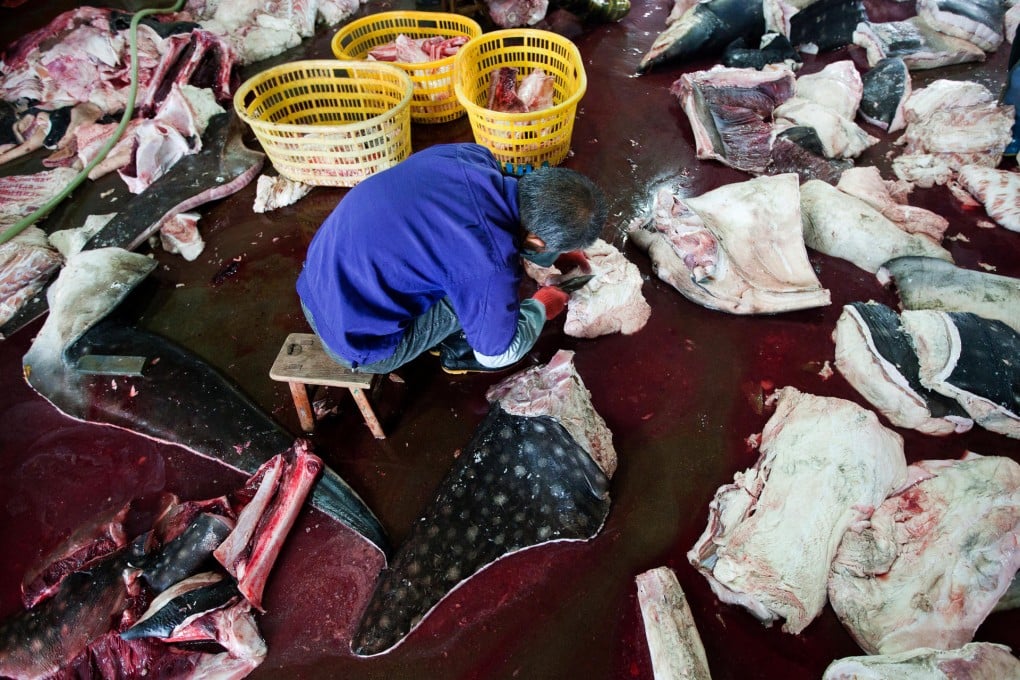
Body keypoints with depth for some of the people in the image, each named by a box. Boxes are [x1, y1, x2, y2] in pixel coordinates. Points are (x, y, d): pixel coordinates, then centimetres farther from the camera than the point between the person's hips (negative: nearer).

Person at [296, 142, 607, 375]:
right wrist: (539, 308, 7)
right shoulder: (490, 264, -29)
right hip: (355, 339, -7)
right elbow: (498, 353, -9)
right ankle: (459, 350, 22)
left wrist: (553, 256, 23)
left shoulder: (473, 156, -9)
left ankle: (447, 330, 33)